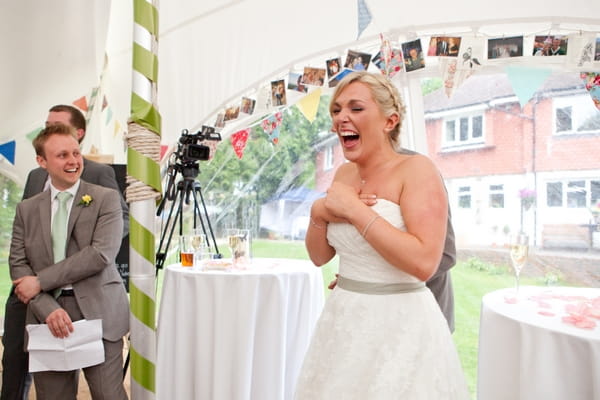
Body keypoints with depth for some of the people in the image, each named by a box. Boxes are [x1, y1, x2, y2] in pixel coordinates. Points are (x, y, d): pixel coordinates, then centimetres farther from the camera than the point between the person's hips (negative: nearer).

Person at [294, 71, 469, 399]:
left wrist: (354, 209, -22)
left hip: (398, 323, -7)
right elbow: (319, 257, 9)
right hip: (343, 319, 7)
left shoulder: (416, 169, -14)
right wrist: (319, 213, -10)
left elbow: (423, 263, -26)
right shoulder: (344, 174, 6)